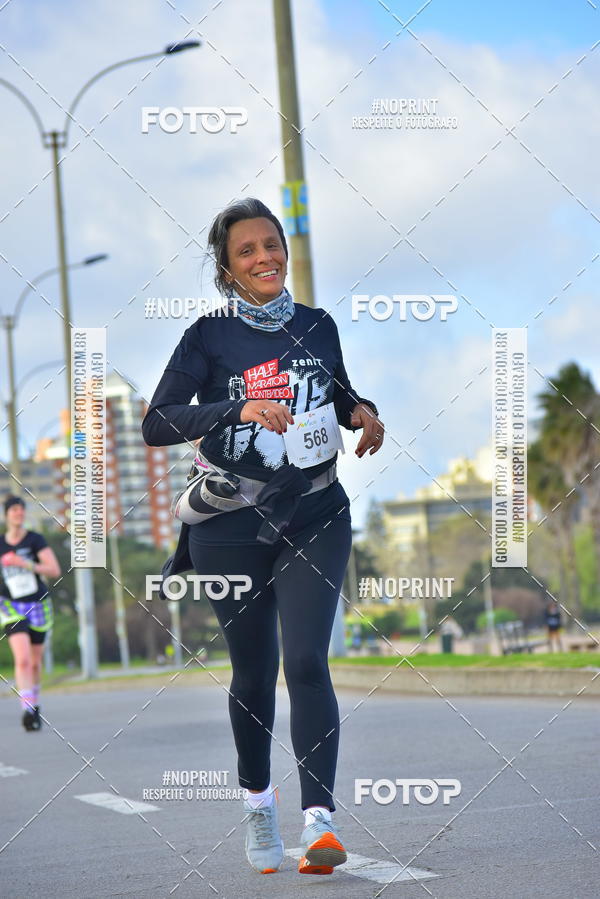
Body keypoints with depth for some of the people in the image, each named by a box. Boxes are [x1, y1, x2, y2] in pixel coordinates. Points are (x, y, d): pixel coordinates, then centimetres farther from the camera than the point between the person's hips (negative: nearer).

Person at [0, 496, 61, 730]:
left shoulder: (36, 540, -7)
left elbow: (55, 571, -17)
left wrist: (25, 564, -25)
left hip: (38, 606, 0)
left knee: (35, 662, 14)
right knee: (22, 659, -21)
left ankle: (34, 702, 38)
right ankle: (28, 711, -26)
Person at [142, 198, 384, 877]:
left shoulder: (317, 327, 5)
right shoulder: (210, 336, -5)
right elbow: (154, 425, -13)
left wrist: (362, 412, 1)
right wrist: (238, 408, -25)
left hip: (315, 516, 1)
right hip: (233, 526, -1)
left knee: (307, 662, -13)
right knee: (254, 670, 9)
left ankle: (319, 821, -18)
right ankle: (257, 802, 31)